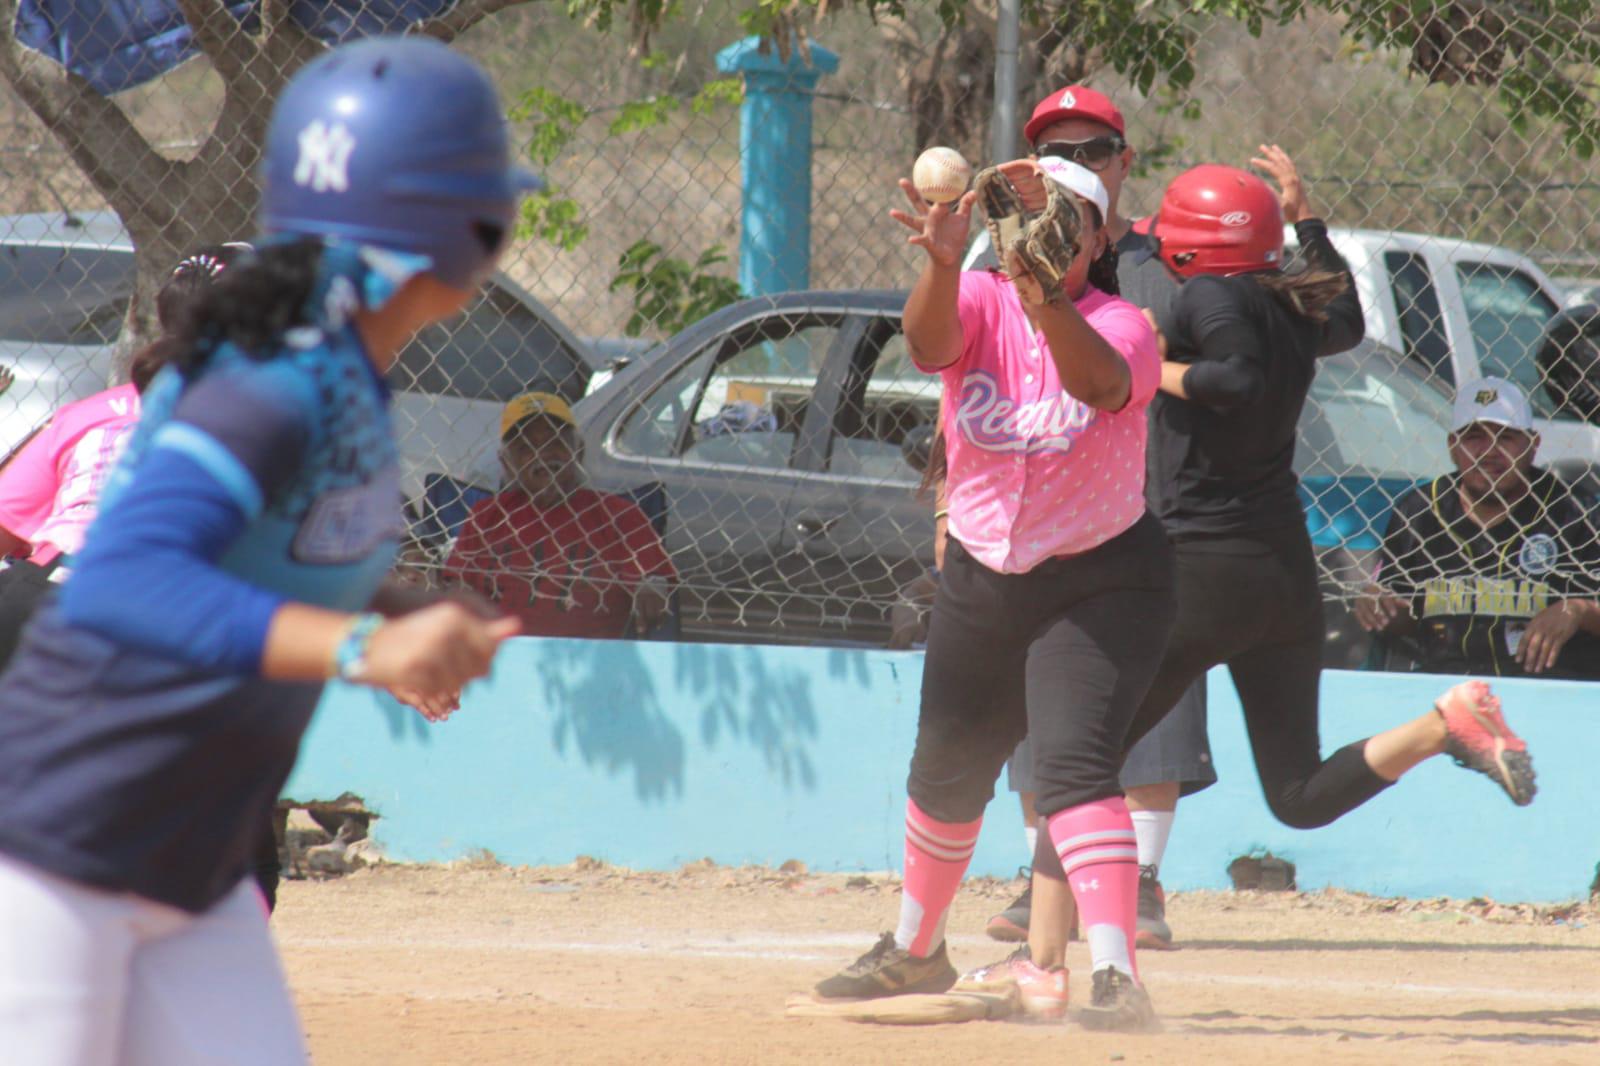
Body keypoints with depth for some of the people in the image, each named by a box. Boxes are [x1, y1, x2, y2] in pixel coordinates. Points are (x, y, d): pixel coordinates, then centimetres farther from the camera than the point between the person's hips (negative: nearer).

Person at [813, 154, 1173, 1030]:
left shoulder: (1120, 326, -15)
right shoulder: (980, 305, -7)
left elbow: (1100, 382, -39)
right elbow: (928, 341, -31)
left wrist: (1042, 293, -57)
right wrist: (941, 263, -52)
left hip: (1099, 584, -5)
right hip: (981, 576, 5)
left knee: (1075, 760, -24)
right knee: (946, 771, 19)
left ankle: (1116, 975, -31)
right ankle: (915, 949, 42)